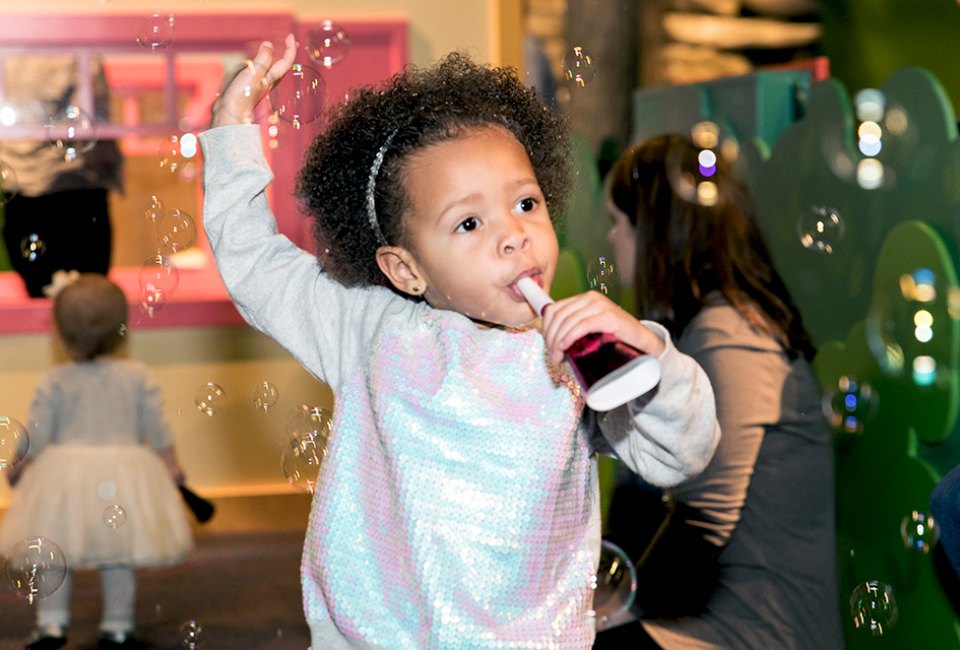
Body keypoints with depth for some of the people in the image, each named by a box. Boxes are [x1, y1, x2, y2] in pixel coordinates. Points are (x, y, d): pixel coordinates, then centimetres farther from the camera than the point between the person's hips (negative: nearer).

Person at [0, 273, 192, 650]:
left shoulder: (56, 382, -7)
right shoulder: (137, 377, -4)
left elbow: (36, 436, -3)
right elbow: (158, 433, -1)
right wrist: (173, 470, 11)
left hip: (65, 479, -1)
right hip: (123, 474, 1)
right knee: (119, 558, 11)